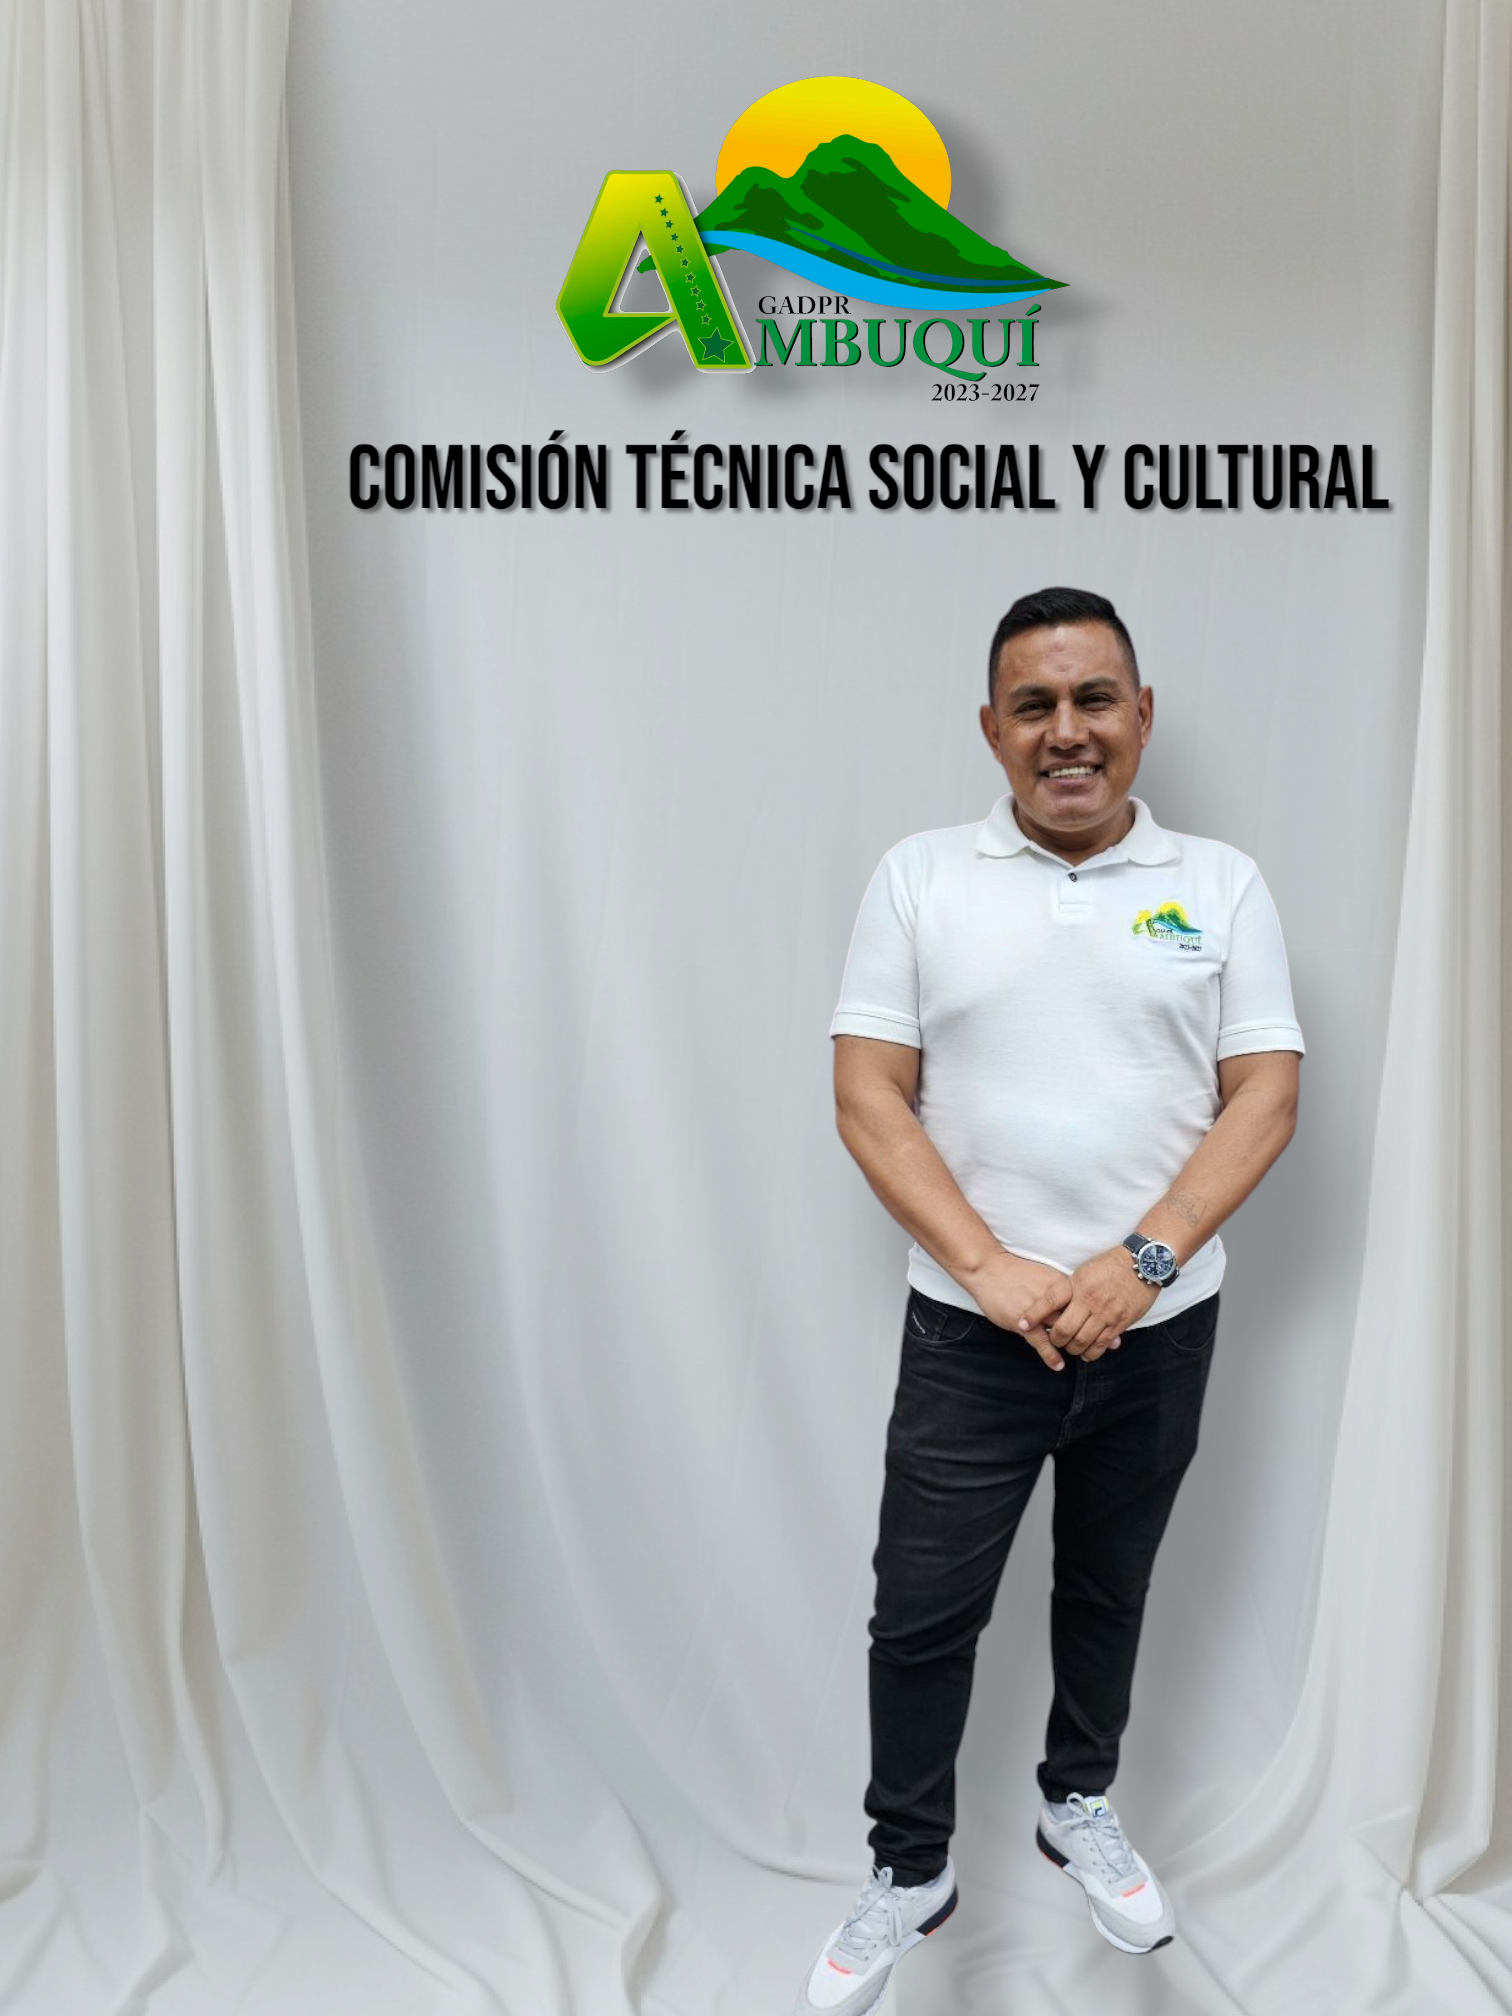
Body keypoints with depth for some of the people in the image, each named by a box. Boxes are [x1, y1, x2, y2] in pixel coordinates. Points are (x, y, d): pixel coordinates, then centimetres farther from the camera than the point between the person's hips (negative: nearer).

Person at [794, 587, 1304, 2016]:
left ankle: (1079, 1805, 45)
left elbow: (1266, 1097, -4)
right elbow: (868, 1096, -7)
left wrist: (1139, 1264, -16)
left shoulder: (1221, 884, 0)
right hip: (971, 1329, -1)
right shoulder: (919, 878, -3)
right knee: (923, 1613, 6)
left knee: (1109, 1586, 20)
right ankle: (909, 1872, 30)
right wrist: (991, 1269, -16)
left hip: (1159, 1327, 2)